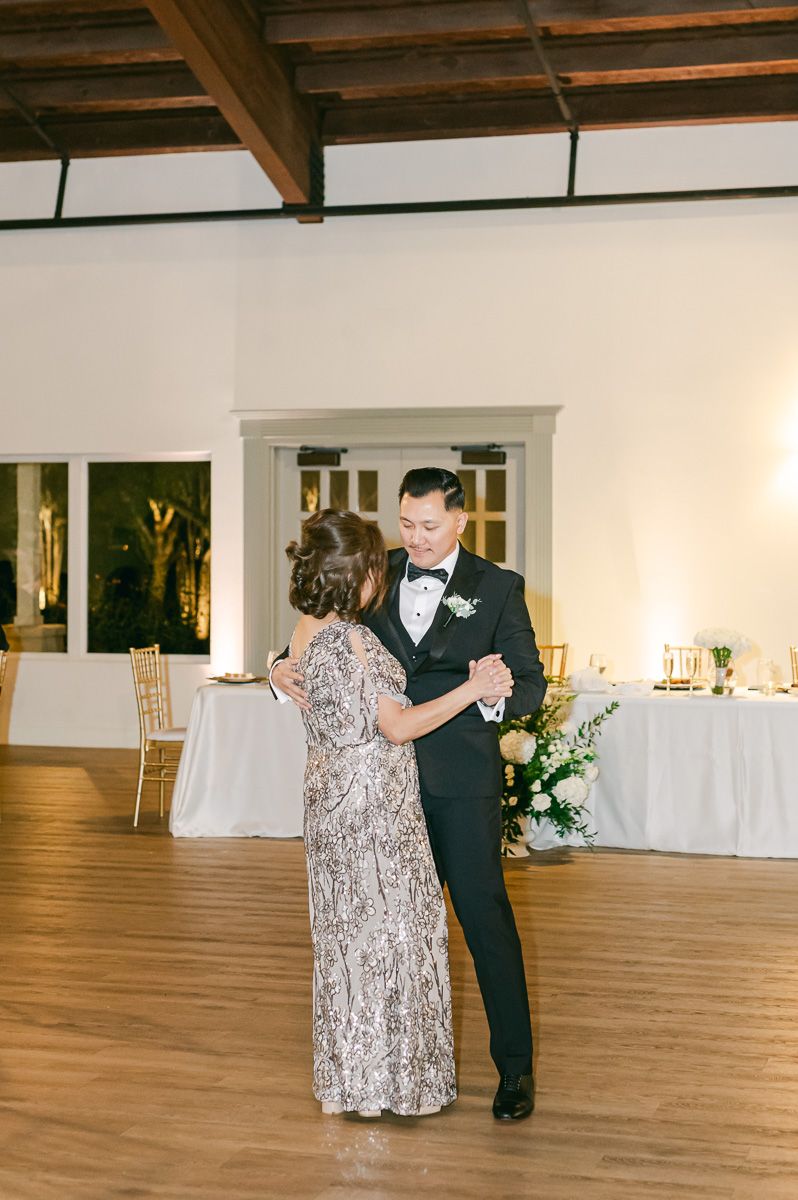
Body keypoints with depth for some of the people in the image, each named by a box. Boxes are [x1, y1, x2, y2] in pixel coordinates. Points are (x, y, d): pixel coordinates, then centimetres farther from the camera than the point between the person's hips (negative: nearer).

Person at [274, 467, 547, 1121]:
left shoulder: (498, 588, -2)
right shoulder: (378, 576, 6)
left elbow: (532, 682, -6)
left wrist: (499, 693, -29)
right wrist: (285, 669, -13)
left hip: (463, 780, -4)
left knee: (486, 916, -2)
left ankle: (515, 1067, 10)